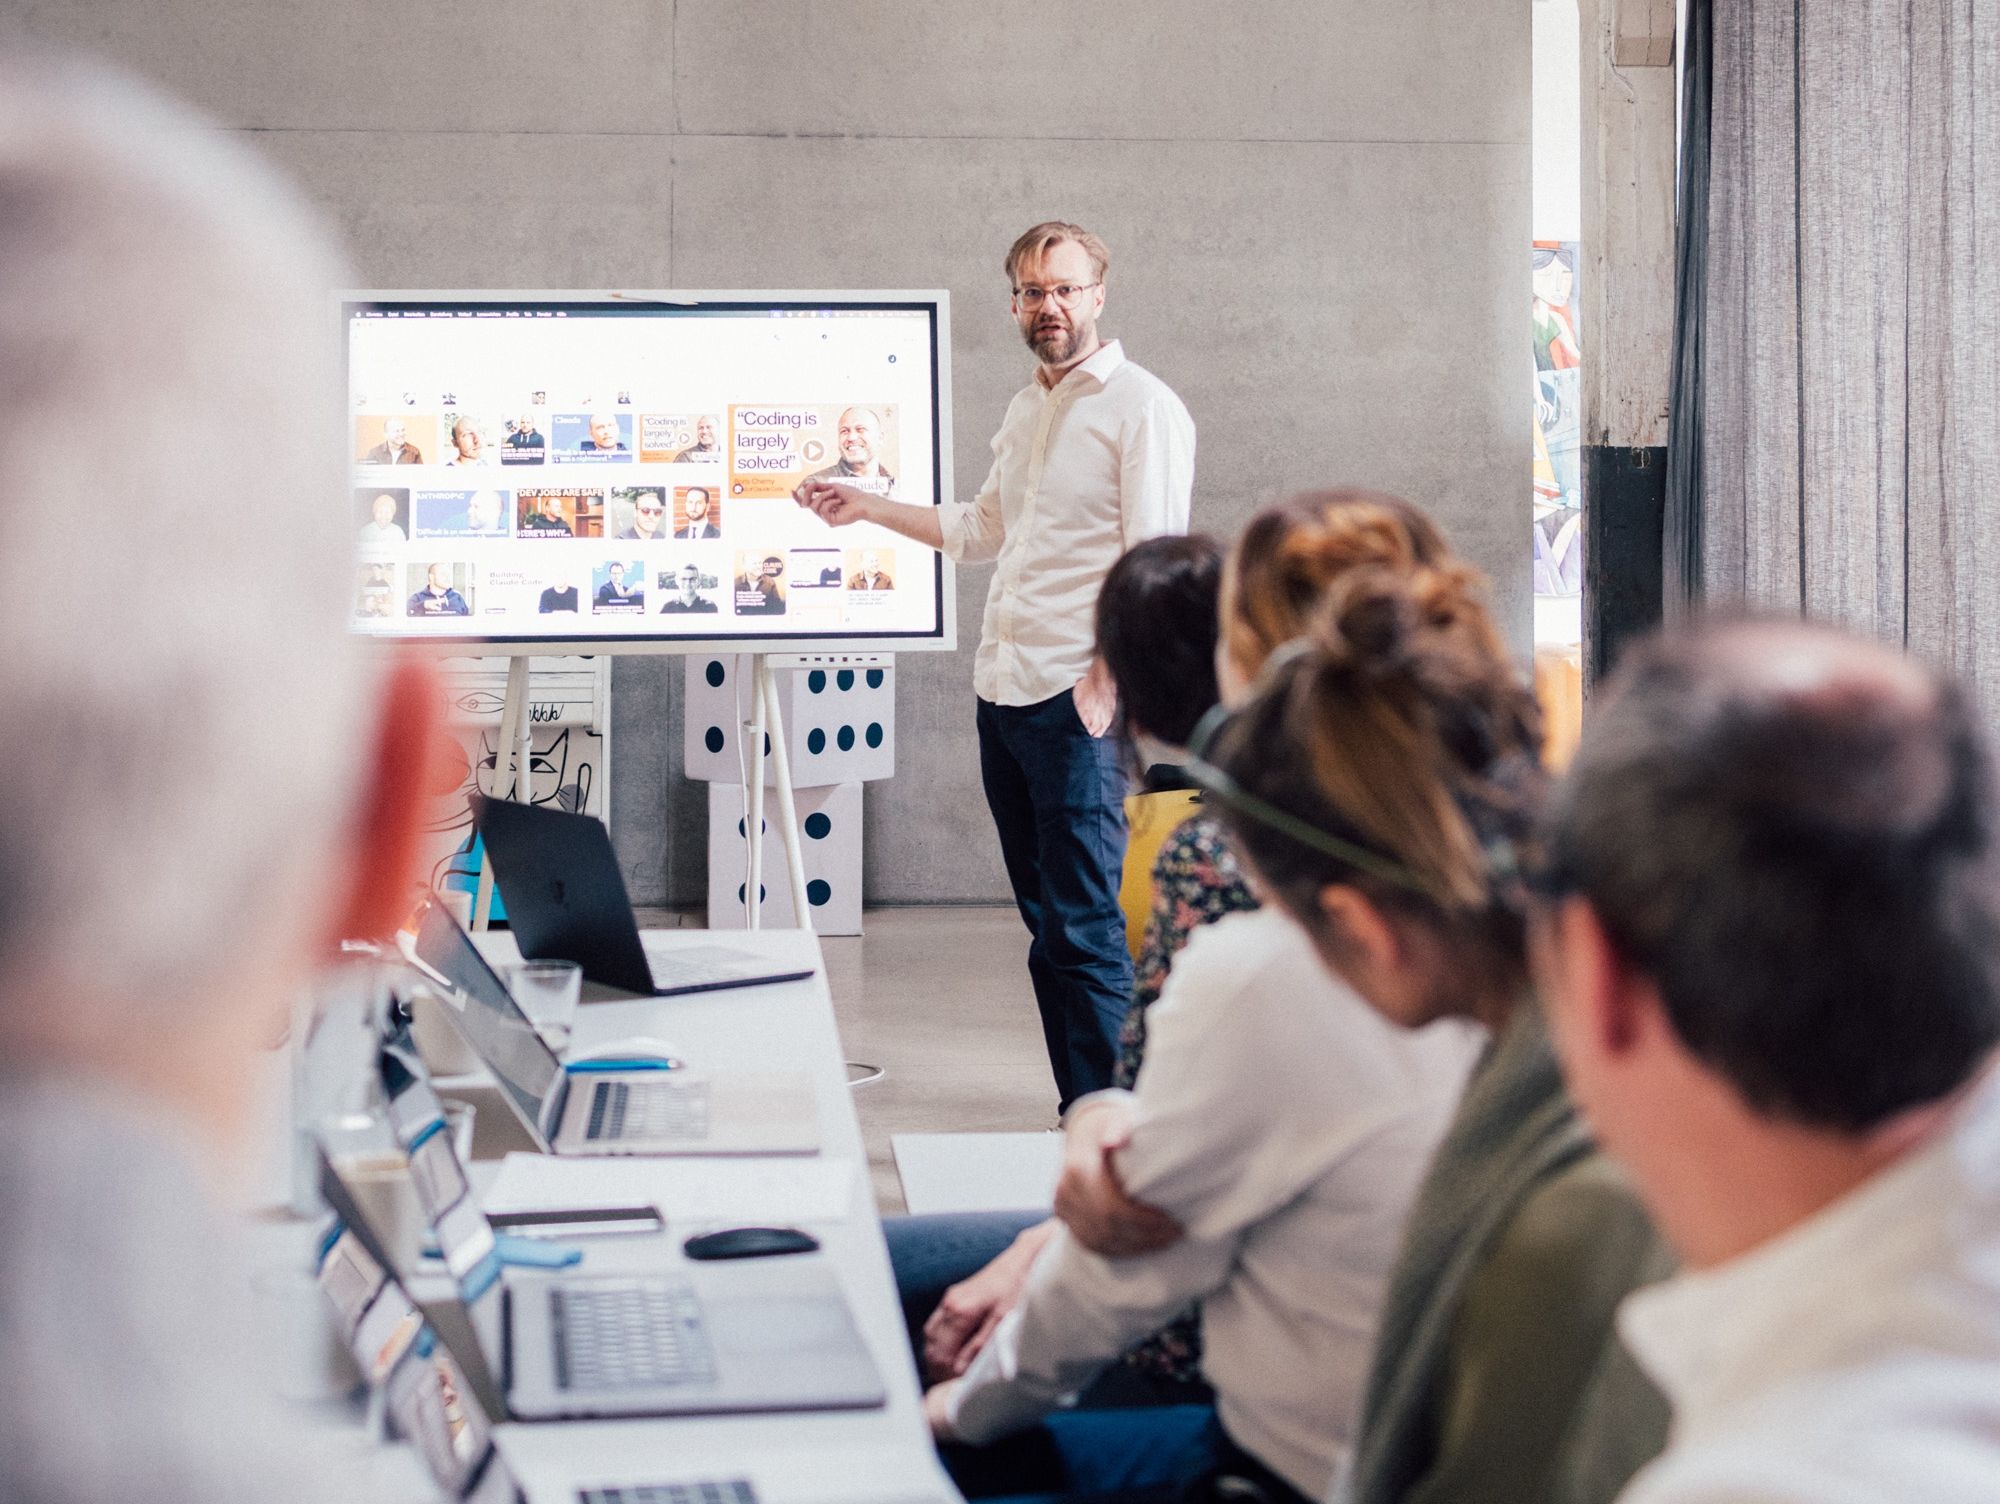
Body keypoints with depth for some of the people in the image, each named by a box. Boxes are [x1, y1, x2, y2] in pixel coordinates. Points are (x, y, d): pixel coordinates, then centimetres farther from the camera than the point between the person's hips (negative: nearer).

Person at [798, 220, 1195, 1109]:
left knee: (1085, 929, -10)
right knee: (1044, 925, 9)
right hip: (1002, 692, 8)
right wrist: (867, 508, 27)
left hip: (1077, 701, -8)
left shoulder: (1142, 408, -6)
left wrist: (1108, 677, -20)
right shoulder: (1024, 411, 19)